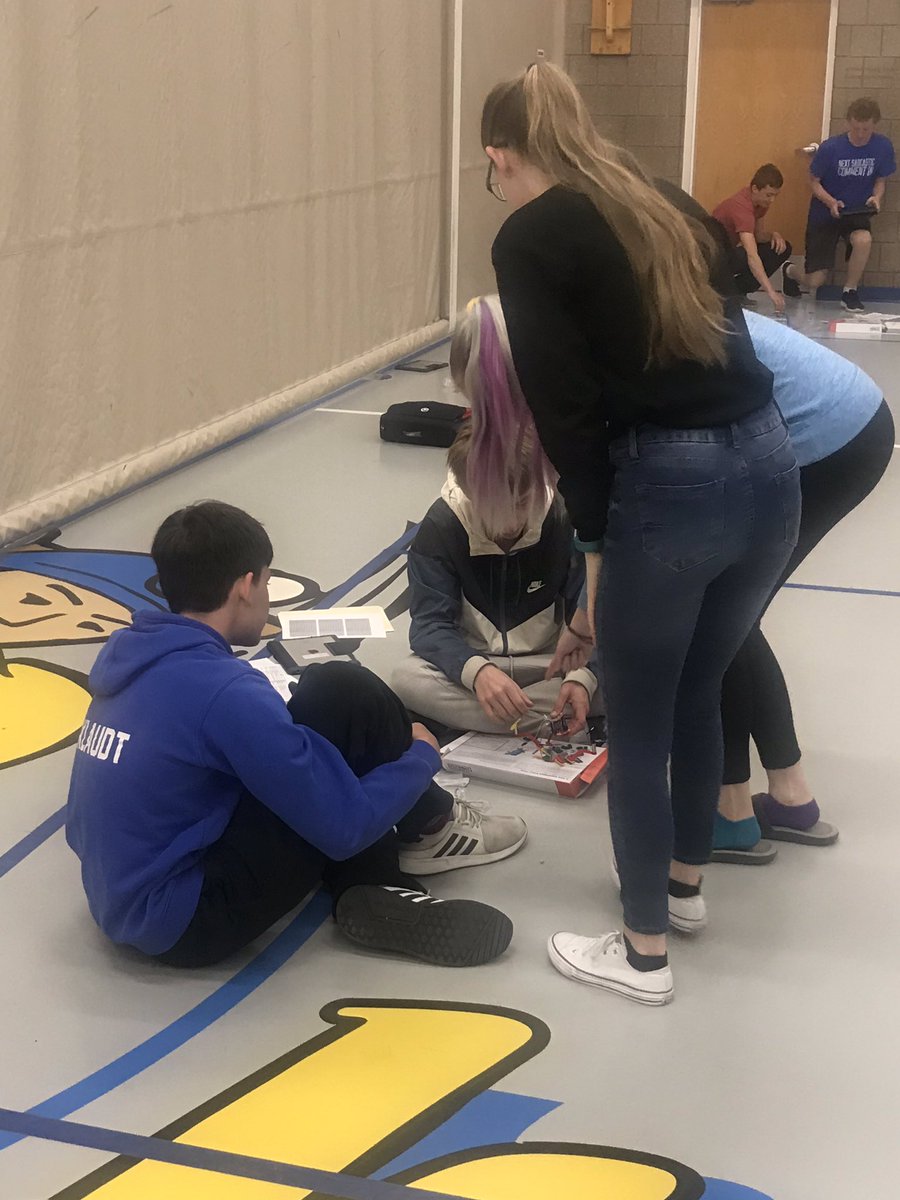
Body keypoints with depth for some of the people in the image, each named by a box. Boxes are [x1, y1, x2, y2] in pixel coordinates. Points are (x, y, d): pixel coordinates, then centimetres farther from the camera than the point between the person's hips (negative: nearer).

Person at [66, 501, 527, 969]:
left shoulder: (129, 651, 4)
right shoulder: (227, 693, -22)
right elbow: (344, 828, -16)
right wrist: (421, 755, 1)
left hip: (124, 903, 9)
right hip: (184, 925, -9)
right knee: (343, 698, -9)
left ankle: (376, 895, 7)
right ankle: (431, 829, 14)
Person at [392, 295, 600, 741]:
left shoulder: (565, 520, -16)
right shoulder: (442, 527, -16)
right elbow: (431, 623, -22)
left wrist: (581, 676, -39)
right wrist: (476, 671, -43)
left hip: (550, 665, 0)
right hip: (470, 663, 0)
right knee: (408, 680, -32)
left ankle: (468, 721, -26)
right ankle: (560, 723, -31)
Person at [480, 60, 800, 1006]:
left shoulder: (530, 237, -2)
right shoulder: (656, 209, 19)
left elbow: (565, 401, -9)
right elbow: (718, 346, 17)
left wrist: (596, 535, 0)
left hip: (671, 488, -7)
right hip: (768, 467, 7)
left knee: (635, 723, 10)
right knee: (698, 693, 26)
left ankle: (643, 953, 23)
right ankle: (685, 883, 45)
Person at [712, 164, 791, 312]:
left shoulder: (761, 200, -4)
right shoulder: (742, 206, -32)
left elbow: (758, 235, 9)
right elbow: (752, 256, -41)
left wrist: (773, 235, -15)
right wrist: (771, 292, -46)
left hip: (731, 249, 10)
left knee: (783, 248, -2)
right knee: (743, 258, -40)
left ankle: (738, 289, -4)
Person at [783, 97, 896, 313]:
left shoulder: (883, 146, -10)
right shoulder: (831, 148, -18)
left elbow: (881, 179, 5)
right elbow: (814, 181, -7)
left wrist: (877, 197, -17)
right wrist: (830, 202, -25)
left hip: (857, 213, 2)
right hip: (824, 213, -2)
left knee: (863, 239, -36)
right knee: (815, 282, -5)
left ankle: (849, 292, -9)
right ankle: (790, 271, 35)